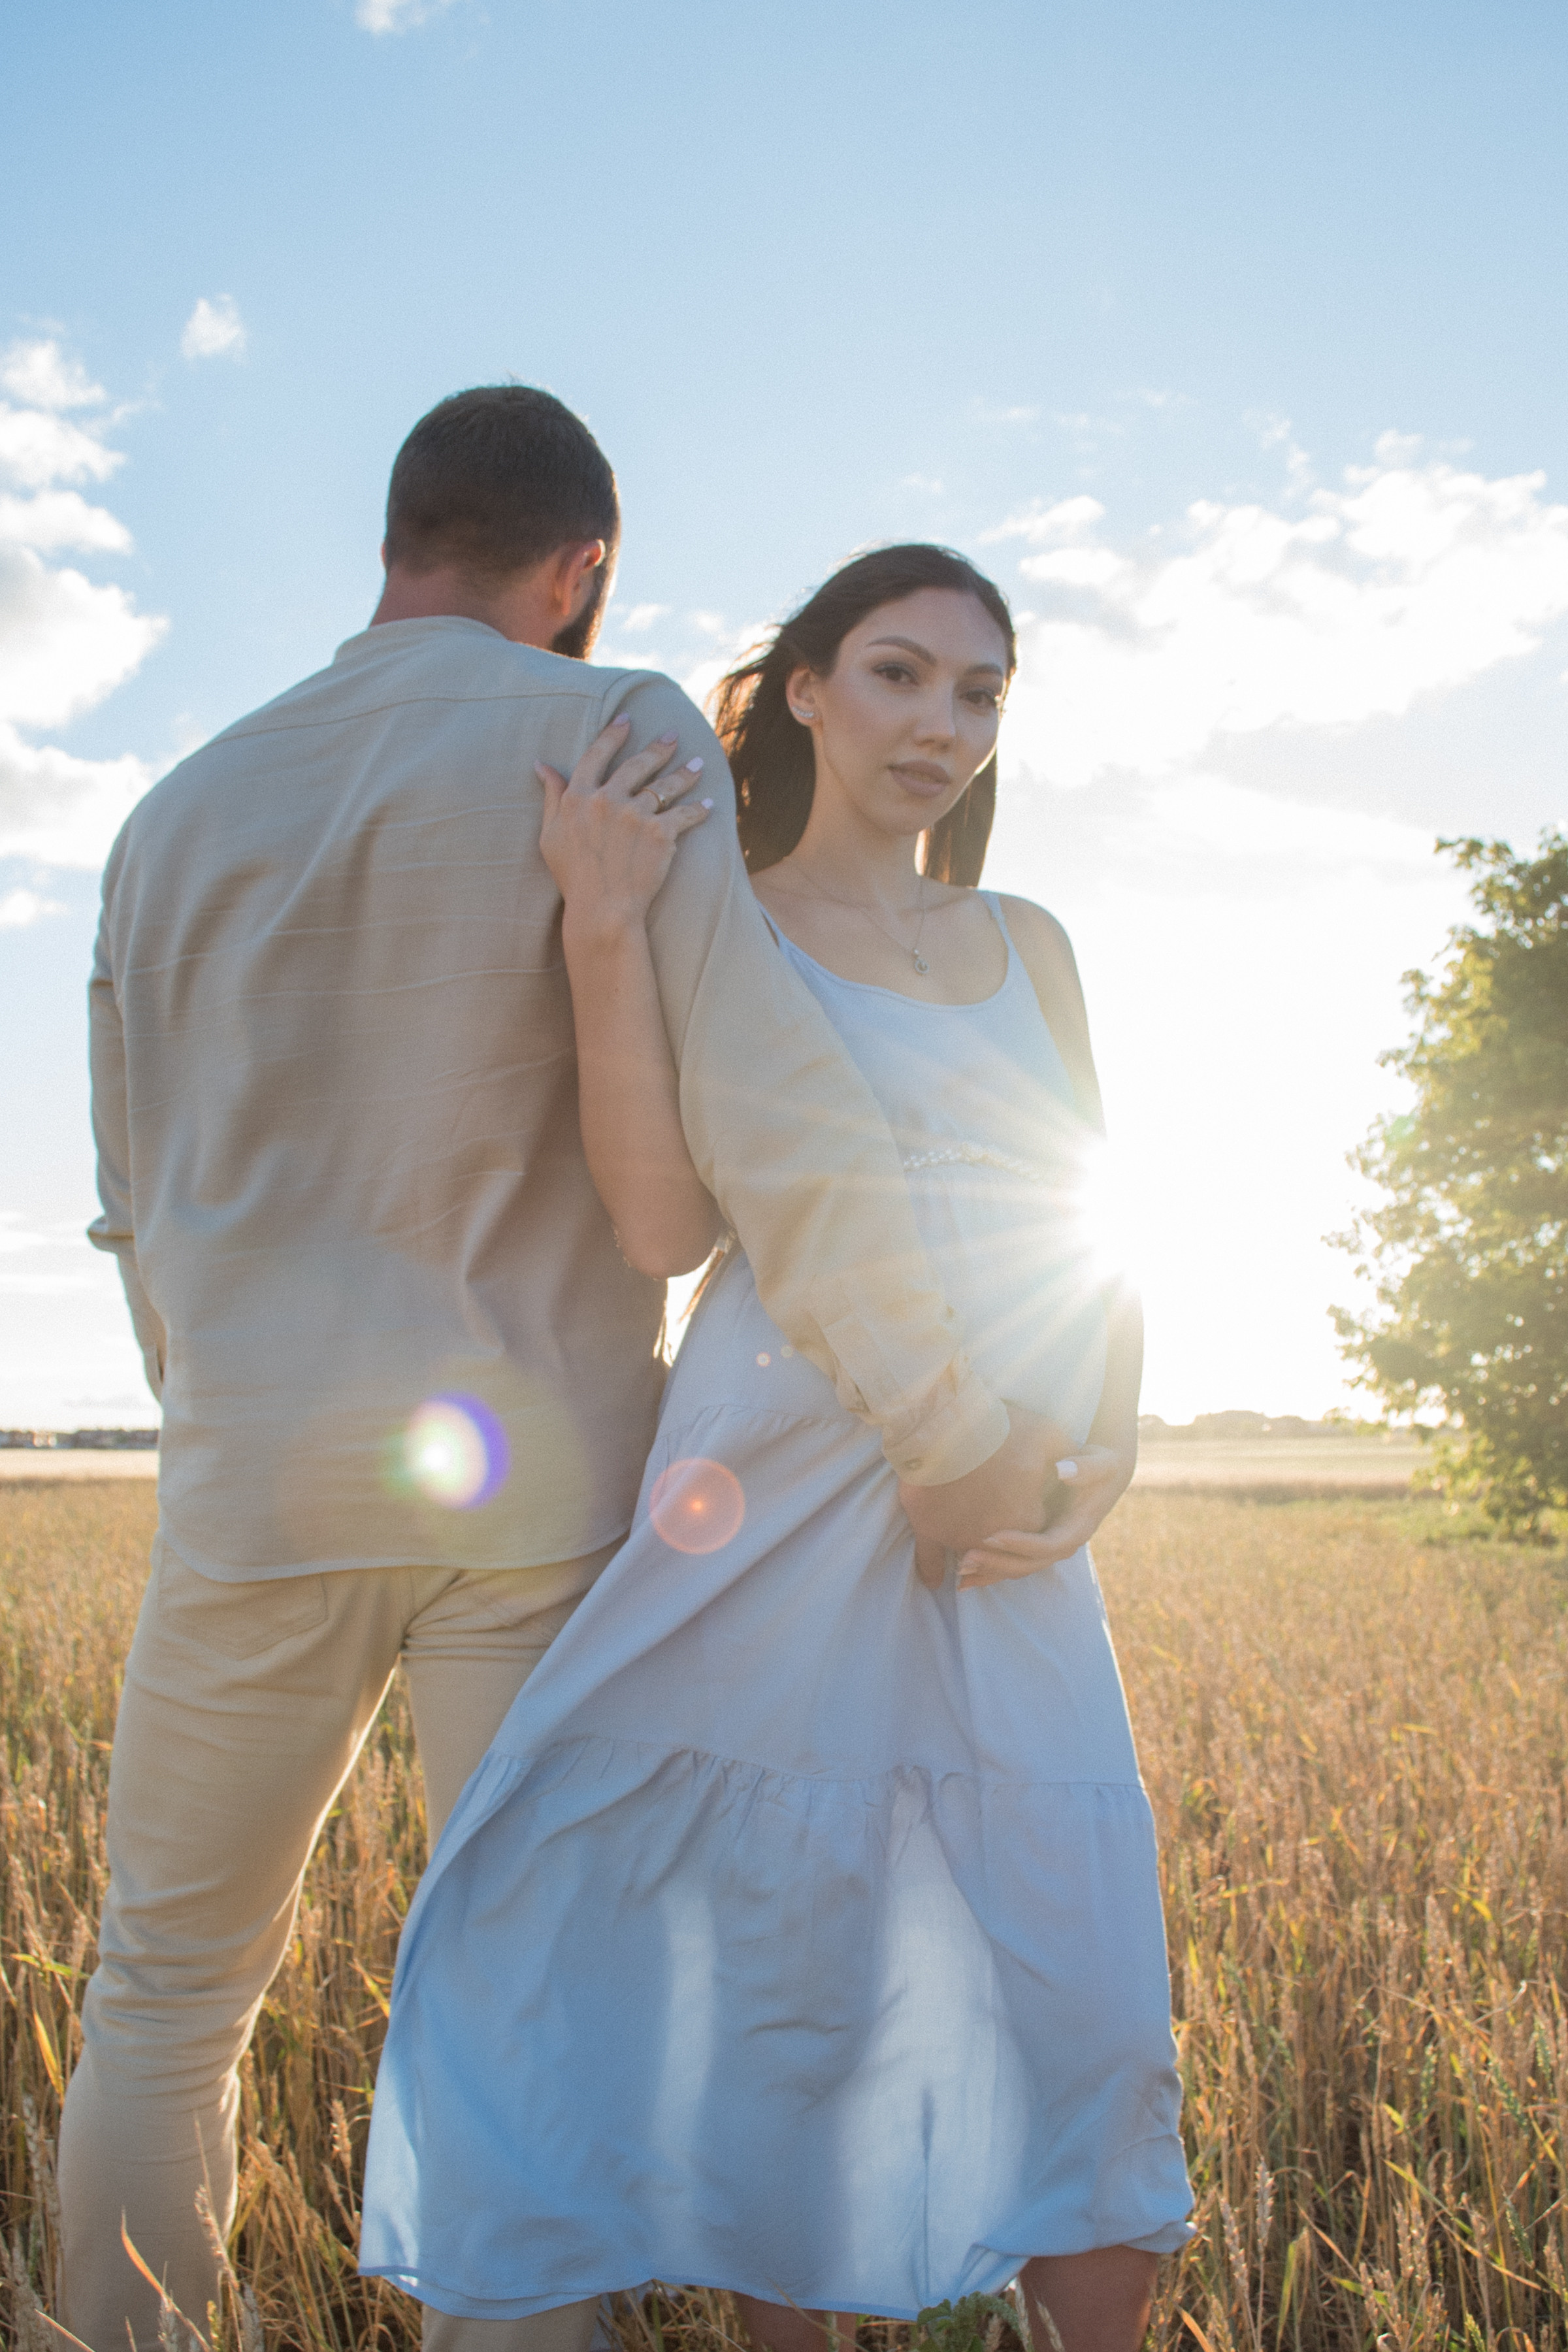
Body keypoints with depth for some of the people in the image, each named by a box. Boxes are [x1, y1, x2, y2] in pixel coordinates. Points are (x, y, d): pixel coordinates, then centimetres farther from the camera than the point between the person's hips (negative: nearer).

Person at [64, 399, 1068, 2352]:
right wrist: (954, 1437, -12)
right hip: (540, 1479, -3)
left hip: (263, 1477, 4)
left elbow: (146, 1216, 16)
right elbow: (769, 1109, -17)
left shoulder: (178, 813, 12)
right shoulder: (612, 732, -4)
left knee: (165, 2006, 17)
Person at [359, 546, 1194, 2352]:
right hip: (789, 1510, -4)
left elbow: (1101, 1236, 15)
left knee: (1088, 2008, 3)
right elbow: (665, 1228, -9)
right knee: (782, 1981, 2)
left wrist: (1107, 1458, -2)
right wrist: (604, 935, -15)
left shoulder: (1027, 946, 18)